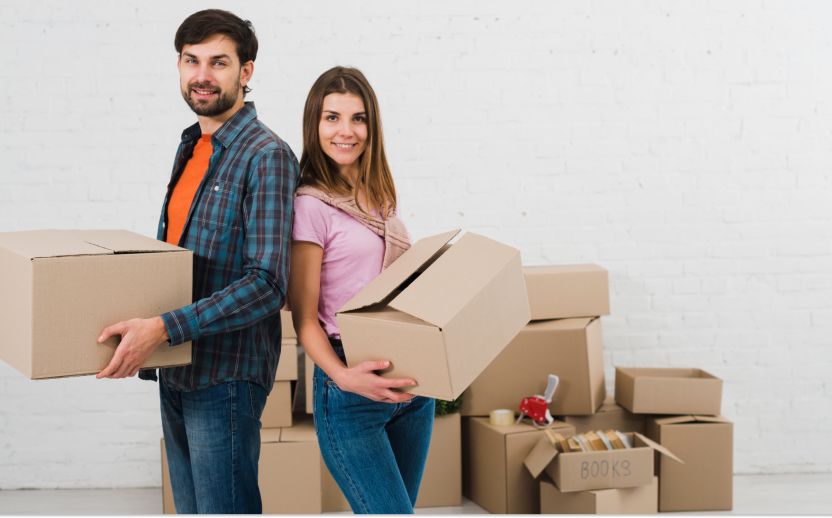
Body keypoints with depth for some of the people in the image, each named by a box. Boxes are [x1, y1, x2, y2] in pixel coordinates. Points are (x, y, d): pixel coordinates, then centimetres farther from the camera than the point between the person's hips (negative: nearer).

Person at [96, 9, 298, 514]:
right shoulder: (191, 147, 13)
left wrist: (163, 328, -28)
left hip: (226, 375, -8)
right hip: (177, 372, 8)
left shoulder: (266, 156, -15)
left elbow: (267, 283, -23)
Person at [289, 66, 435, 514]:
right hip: (350, 391, -7)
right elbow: (305, 320, -12)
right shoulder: (310, 206, -10)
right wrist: (345, 377, -27)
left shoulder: (379, 198, 11)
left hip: (411, 381, 7)